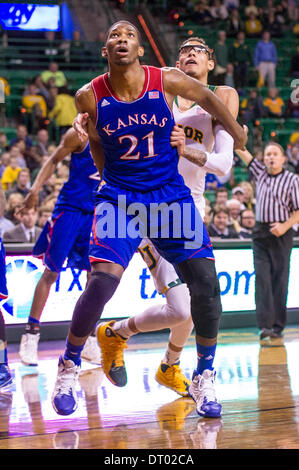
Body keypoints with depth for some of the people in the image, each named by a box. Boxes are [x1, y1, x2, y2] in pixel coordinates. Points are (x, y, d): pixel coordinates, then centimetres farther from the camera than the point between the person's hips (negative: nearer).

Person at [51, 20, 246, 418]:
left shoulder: (168, 82, -10)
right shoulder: (90, 97, -8)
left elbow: (205, 96, 13)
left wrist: (236, 132, 22)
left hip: (171, 195, 1)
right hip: (120, 198, -1)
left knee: (206, 284, -9)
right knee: (102, 282, -20)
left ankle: (205, 379, 10)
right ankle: (69, 367, 3)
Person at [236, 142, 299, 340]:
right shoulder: (260, 172, 12)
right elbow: (243, 153, 11)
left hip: (281, 234, -3)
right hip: (260, 232, 4)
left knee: (279, 280, -1)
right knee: (262, 278, -6)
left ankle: (278, 326, 4)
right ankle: (265, 324, -10)